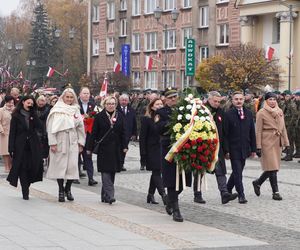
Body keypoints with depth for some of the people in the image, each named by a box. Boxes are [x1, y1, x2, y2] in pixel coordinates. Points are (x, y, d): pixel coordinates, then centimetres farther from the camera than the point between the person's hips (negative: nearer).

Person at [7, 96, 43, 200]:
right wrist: (11, 148, -9)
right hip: (20, 146, -3)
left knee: (33, 166, -4)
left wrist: (33, 114, -9)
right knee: (22, 168, -3)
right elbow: (12, 132, -3)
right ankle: (25, 192, 3)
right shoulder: (16, 116, -1)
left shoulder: (33, 115, 11)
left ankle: (26, 187, 17)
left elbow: (39, 126, -5)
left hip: (33, 146, 3)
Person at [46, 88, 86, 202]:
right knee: (60, 165, 0)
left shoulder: (76, 110, 9)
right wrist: (52, 143, -10)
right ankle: (61, 190, 10)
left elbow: (80, 127, 11)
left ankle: (68, 189, 14)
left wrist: (81, 143, 7)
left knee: (72, 166, -1)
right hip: (59, 142, -3)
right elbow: (51, 127, -5)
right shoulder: (57, 110, -3)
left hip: (72, 143, 3)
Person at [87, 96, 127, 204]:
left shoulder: (120, 116, 8)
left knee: (112, 172, 7)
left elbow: (123, 133, 10)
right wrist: (89, 147, -3)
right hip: (103, 149, -4)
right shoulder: (99, 117, -1)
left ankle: (105, 195, 16)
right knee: (105, 172, -10)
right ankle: (110, 195, -16)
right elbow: (94, 133, -1)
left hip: (116, 149, 4)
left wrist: (124, 146, 4)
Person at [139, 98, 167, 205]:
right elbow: (142, 137, -6)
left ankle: (150, 195, 23)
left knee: (156, 172, 12)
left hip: (163, 149, 5)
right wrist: (143, 154, -11)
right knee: (157, 172, -9)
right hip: (152, 150, -5)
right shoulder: (146, 119, -5)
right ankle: (163, 194, -15)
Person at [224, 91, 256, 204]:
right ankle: (241, 195, -3)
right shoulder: (228, 114, -7)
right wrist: (226, 150, -12)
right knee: (237, 172, -6)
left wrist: (253, 149, 8)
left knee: (237, 171, 13)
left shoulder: (249, 113, 8)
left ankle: (228, 189, 32)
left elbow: (252, 132, 11)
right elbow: (225, 134, -8)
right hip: (234, 149, -5)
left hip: (244, 148, 5)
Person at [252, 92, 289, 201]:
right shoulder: (261, 113, -6)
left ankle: (257, 182, 28)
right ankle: (275, 192, -2)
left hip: (277, 142, 6)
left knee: (273, 167, 8)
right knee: (272, 167, -7)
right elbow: (258, 131, -7)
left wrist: (286, 142, 10)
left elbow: (283, 128, 16)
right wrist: (258, 147, -12)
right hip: (267, 142, -6)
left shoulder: (280, 112, 11)